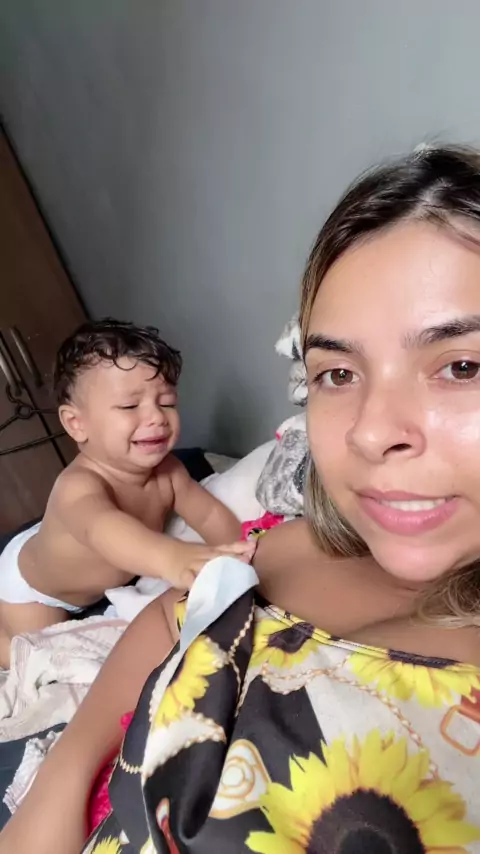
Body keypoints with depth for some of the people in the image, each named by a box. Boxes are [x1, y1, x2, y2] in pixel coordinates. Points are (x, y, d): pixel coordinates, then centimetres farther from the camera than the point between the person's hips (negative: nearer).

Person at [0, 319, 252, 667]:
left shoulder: (166, 470, -25)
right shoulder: (79, 487, -46)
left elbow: (209, 513, -19)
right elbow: (102, 527, -66)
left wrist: (237, 556, -37)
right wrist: (168, 556, -85)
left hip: (88, 575, 6)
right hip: (28, 584, -6)